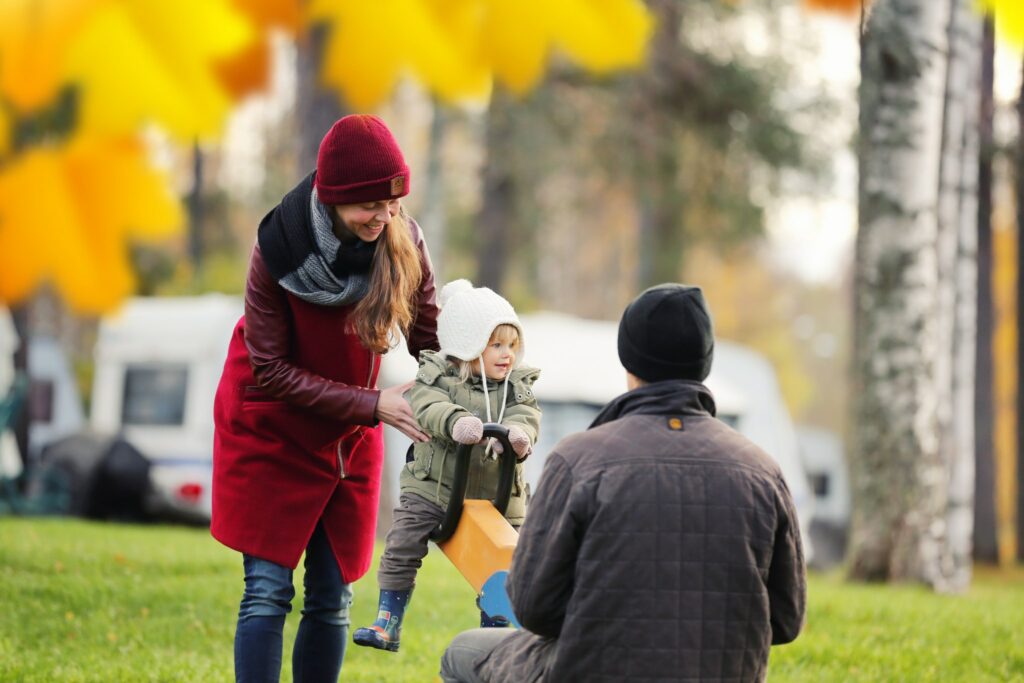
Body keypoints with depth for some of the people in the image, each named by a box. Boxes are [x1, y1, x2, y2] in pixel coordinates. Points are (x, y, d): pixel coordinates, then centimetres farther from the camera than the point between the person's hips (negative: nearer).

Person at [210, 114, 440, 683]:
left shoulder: (405, 243, -14)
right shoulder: (280, 250, -23)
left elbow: (433, 342, -5)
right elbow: (270, 372, -18)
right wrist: (373, 405, -24)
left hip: (350, 439, 4)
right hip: (272, 432, -4)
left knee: (333, 599, 5)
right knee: (268, 590, -8)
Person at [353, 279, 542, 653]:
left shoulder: (518, 386, 2)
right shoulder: (437, 375, -6)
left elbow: (526, 416, -14)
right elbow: (427, 406, -25)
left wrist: (519, 434, -39)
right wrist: (455, 421, -45)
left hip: (494, 495, 2)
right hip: (432, 487, -2)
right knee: (402, 547, -8)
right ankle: (388, 625, 2)